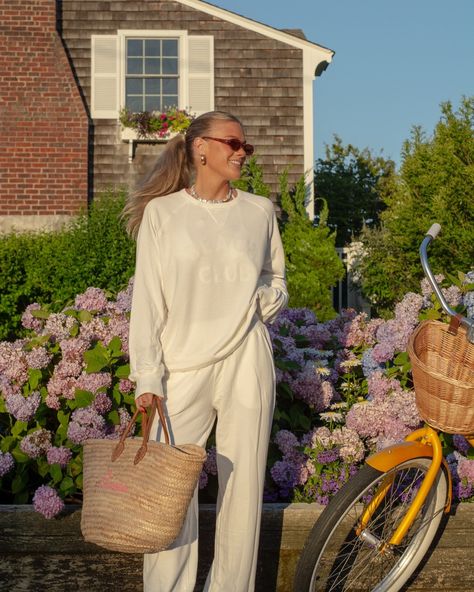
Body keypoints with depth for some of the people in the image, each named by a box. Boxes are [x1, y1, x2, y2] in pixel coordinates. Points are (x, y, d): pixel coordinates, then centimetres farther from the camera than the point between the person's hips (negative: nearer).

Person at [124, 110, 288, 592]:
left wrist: (268, 298, -2)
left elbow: (277, 278, 21)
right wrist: (147, 377, -6)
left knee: (243, 484, 5)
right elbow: (147, 299, 1)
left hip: (245, 362, 2)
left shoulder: (259, 211, 10)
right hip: (182, 367, -2)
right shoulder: (161, 212, 3)